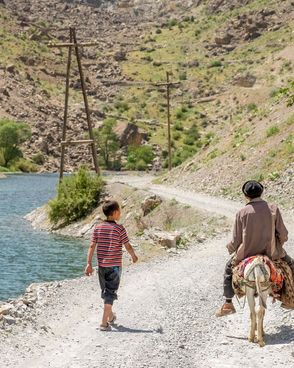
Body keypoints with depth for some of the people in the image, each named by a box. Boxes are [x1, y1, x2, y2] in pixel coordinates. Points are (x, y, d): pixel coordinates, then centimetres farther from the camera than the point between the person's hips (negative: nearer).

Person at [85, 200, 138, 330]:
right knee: (110, 294, -2)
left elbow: (92, 246, -2)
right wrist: (134, 256, 15)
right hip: (114, 266, -5)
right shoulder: (119, 229, -10)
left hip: (101, 265, 5)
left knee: (105, 292, 19)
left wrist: (89, 264, -1)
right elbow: (128, 246, -4)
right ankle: (104, 323, -8)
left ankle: (110, 316, 37)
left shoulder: (98, 228, 1)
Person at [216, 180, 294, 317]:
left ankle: (228, 303, 28)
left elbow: (236, 240, -4)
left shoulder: (242, 213, -8)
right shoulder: (273, 209, -6)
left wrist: (230, 248, 18)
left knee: (229, 268, 28)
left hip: (247, 252, 0)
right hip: (271, 252, 0)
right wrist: (278, 244, 19)